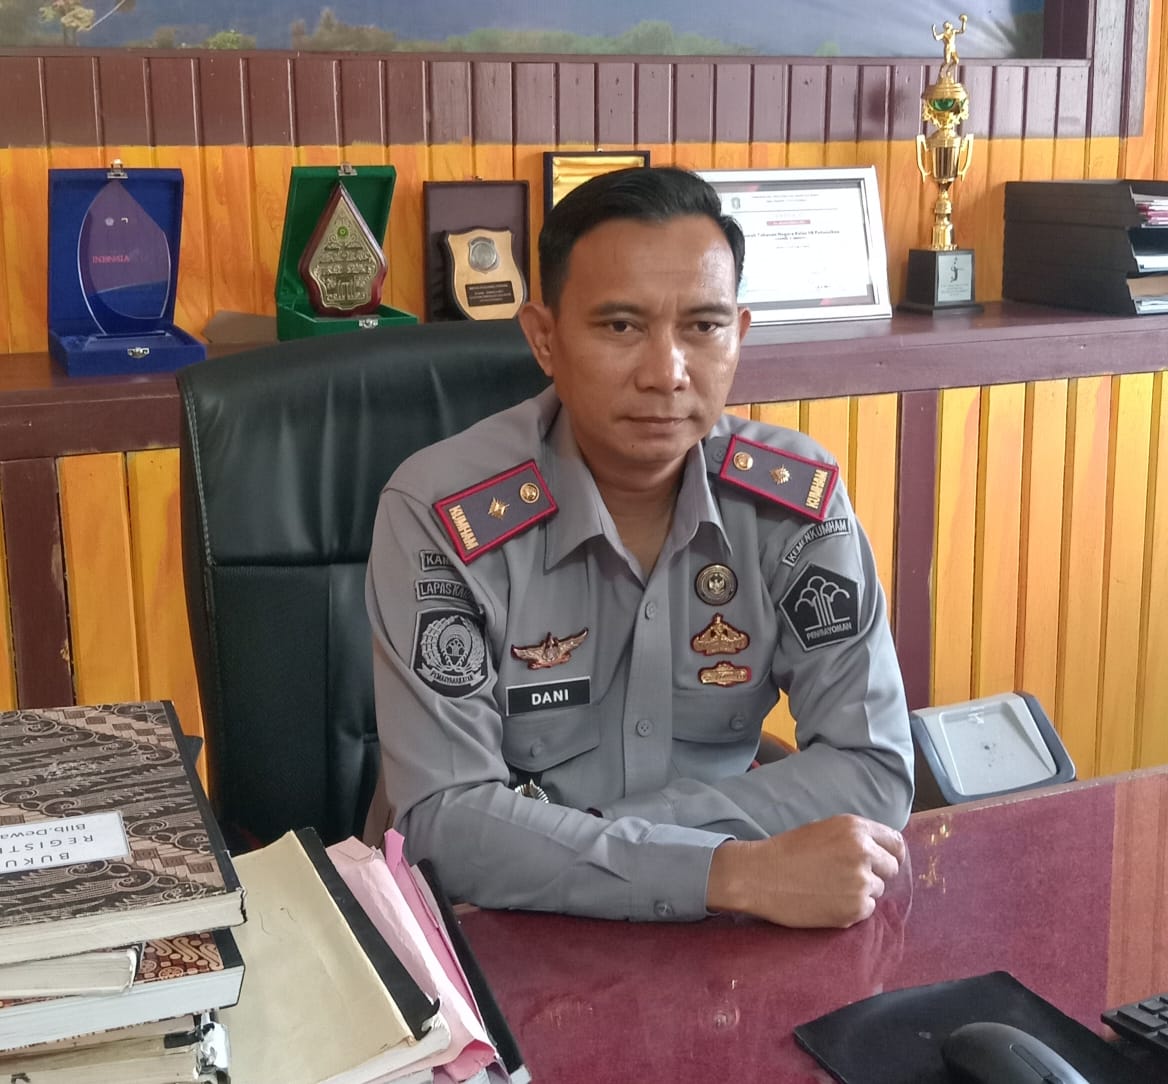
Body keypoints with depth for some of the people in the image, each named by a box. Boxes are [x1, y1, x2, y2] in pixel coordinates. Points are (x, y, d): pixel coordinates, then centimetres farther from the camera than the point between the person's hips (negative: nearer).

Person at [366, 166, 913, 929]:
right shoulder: (440, 512, -15)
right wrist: (738, 873, -29)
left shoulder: (798, 497, -7)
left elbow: (873, 771, -10)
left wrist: (558, 836, -19)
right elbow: (445, 820, -20)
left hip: (709, 931, 3)